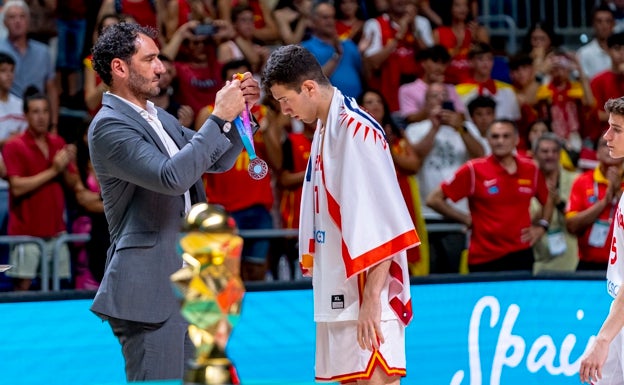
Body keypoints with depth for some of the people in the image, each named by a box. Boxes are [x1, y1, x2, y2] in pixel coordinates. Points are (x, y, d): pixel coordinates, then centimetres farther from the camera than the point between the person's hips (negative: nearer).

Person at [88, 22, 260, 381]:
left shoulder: (161, 118, 15)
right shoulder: (109, 126, -13)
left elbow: (219, 160, 22)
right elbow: (172, 176, -26)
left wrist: (239, 110, 5)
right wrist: (219, 117, -21)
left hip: (184, 284, 9)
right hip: (149, 288, -9)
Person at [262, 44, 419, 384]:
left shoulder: (357, 130, -14)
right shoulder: (323, 129, 13)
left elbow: (382, 227, -19)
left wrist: (371, 299, -22)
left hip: (366, 294, -9)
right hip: (336, 295, 9)